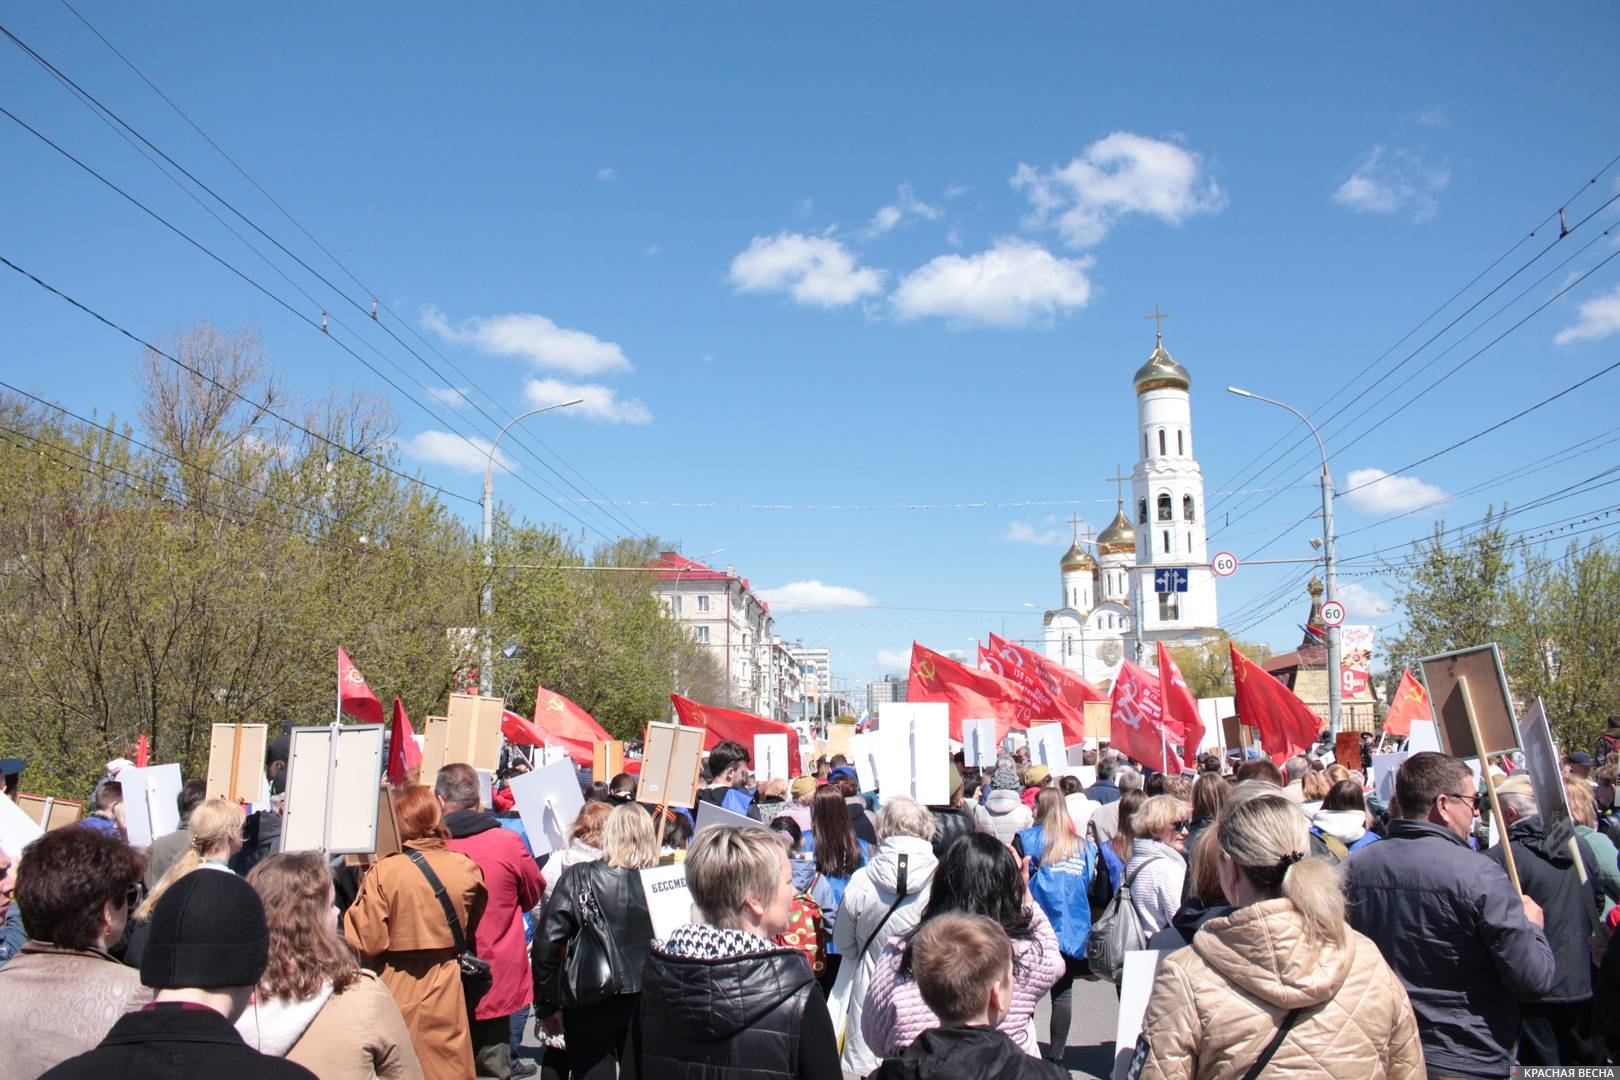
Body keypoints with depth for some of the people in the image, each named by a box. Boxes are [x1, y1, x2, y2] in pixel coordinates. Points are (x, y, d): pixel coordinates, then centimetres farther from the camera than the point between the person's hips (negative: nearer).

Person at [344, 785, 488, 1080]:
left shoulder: (384, 872, -17)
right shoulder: (466, 869, -7)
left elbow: (368, 942, -15)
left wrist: (353, 911, -1)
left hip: (397, 994, -2)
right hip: (445, 992, 2)